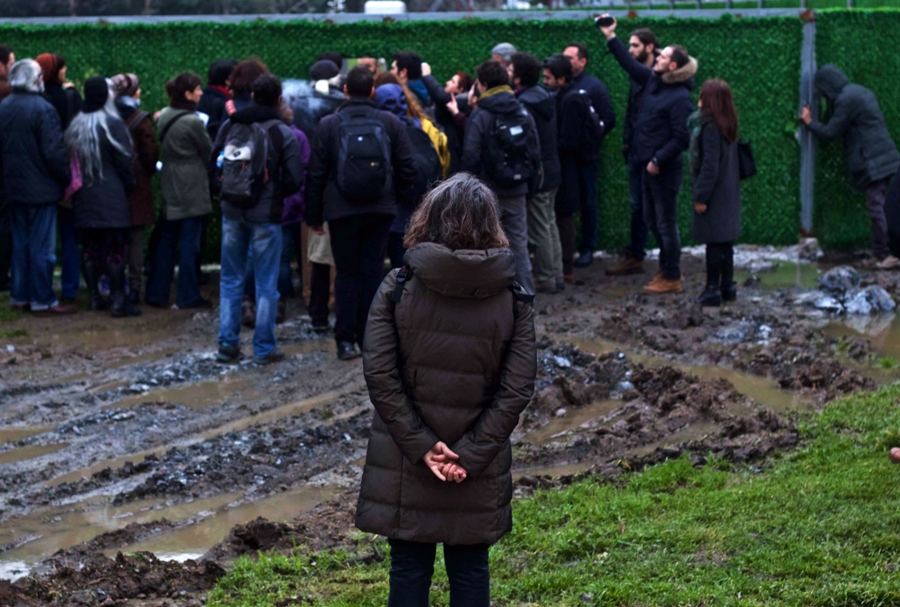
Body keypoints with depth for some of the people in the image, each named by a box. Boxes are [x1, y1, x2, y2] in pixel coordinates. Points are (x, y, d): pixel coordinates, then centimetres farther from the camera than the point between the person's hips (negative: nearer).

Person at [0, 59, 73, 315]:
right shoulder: (42, 108, -17)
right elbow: (54, 152, -19)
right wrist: (67, 179, -7)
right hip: (41, 188, -7)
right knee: (42, 246, -1)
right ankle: (42, 300, 1)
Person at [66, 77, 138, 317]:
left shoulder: (75, 125, 5)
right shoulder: (113, 124, -12)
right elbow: (125, 160, -10)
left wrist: (78, 183, 13)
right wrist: (129, 186, 3)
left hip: (84, 197, 5)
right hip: (111, 196, -5)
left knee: (90, 248, 11)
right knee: (115, 248, -3)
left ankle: (94, 297, 14)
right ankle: (118, 300, -4)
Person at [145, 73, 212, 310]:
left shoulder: (164, 117, 5)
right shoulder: (193, 122, -17)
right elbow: (209, 153, -6)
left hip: (169, 187, 7)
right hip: (192, 190, -7)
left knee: (166, 240, 13)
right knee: (189, 243, 0)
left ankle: (156, 293, 15)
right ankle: (188, 296, 4)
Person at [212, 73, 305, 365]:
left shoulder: (229, 126, 1)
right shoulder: (284, 134, -10)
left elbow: (213, 166, 8)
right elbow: (294, 181, -10)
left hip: (232, 212, 3)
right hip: (265, 216, -3)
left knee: (231, 280, 13)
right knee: (266, 284, 5)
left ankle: (227, 344, 13)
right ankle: (264, 348, 7)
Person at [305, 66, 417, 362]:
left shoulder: (329, 124, -4)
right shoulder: (391, 123, -1)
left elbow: (316, 173, -2)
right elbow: (407, 168, 0)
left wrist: (313, 215, 5)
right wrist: (399, 198, 15)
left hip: (341, 211, -1)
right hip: (380, 209, 1)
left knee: (346, 273, 7)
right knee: (373, 271, 7)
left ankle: (346, 339, 2)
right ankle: (369, 337, 8)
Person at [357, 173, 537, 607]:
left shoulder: (397, 288, -8)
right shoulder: (513, 299, -5)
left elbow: (380, 374, -13)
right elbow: (516, 389, -9)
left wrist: (420, 445, -11)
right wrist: (471, 454, -10)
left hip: (404, 464, -1)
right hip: (479, 471, 1)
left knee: (409, 568, 10)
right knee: (470, 571, 13)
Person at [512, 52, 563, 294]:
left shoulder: (523, 105, -21)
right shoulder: (545, 98, 8)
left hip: (536, 175, -9)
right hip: (552, 171, 9)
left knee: (539, 229, -1)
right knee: (550, 224, 16)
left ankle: (545, 279, 5)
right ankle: (556, 274, 22)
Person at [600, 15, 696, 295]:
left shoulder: (680, 97, -19)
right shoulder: (654, 81, 5)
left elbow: (681, 138, -21)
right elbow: (630, 64, 16)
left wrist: (659, 160, -19)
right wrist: (610, 37, 13)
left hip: (665, 169, -9)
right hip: (650, 164, 9)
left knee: (666, 223, -1)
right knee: (652, 220, 17)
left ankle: (672, 279, 9)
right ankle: (666, 268, 29)